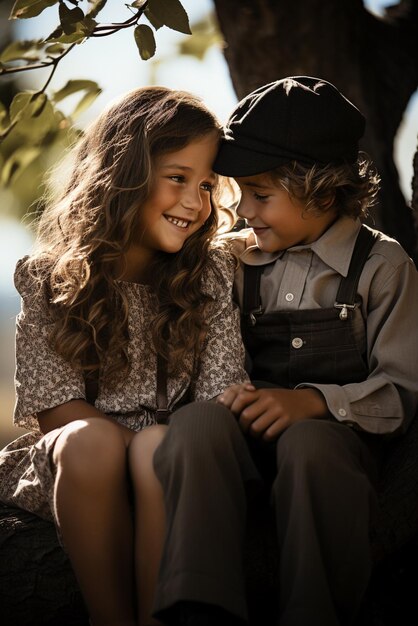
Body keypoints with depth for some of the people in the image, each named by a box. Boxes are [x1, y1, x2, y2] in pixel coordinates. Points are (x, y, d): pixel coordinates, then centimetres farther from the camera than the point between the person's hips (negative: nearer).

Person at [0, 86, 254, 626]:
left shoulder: (213, 275, 4)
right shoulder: (47, 278, 0)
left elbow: (221, 395, -3)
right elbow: (54, 406, -5)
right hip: (75, 473, 0)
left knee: (157, 449, -32)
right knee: (89, 440, -33)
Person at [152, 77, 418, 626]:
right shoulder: (235, 258, 16)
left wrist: (314, 401, -18)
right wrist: (230, 393, -10)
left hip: (337, 434, -3)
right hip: (250, 434, 3)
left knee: (308, 443, -39)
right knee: (194, 429, -32)